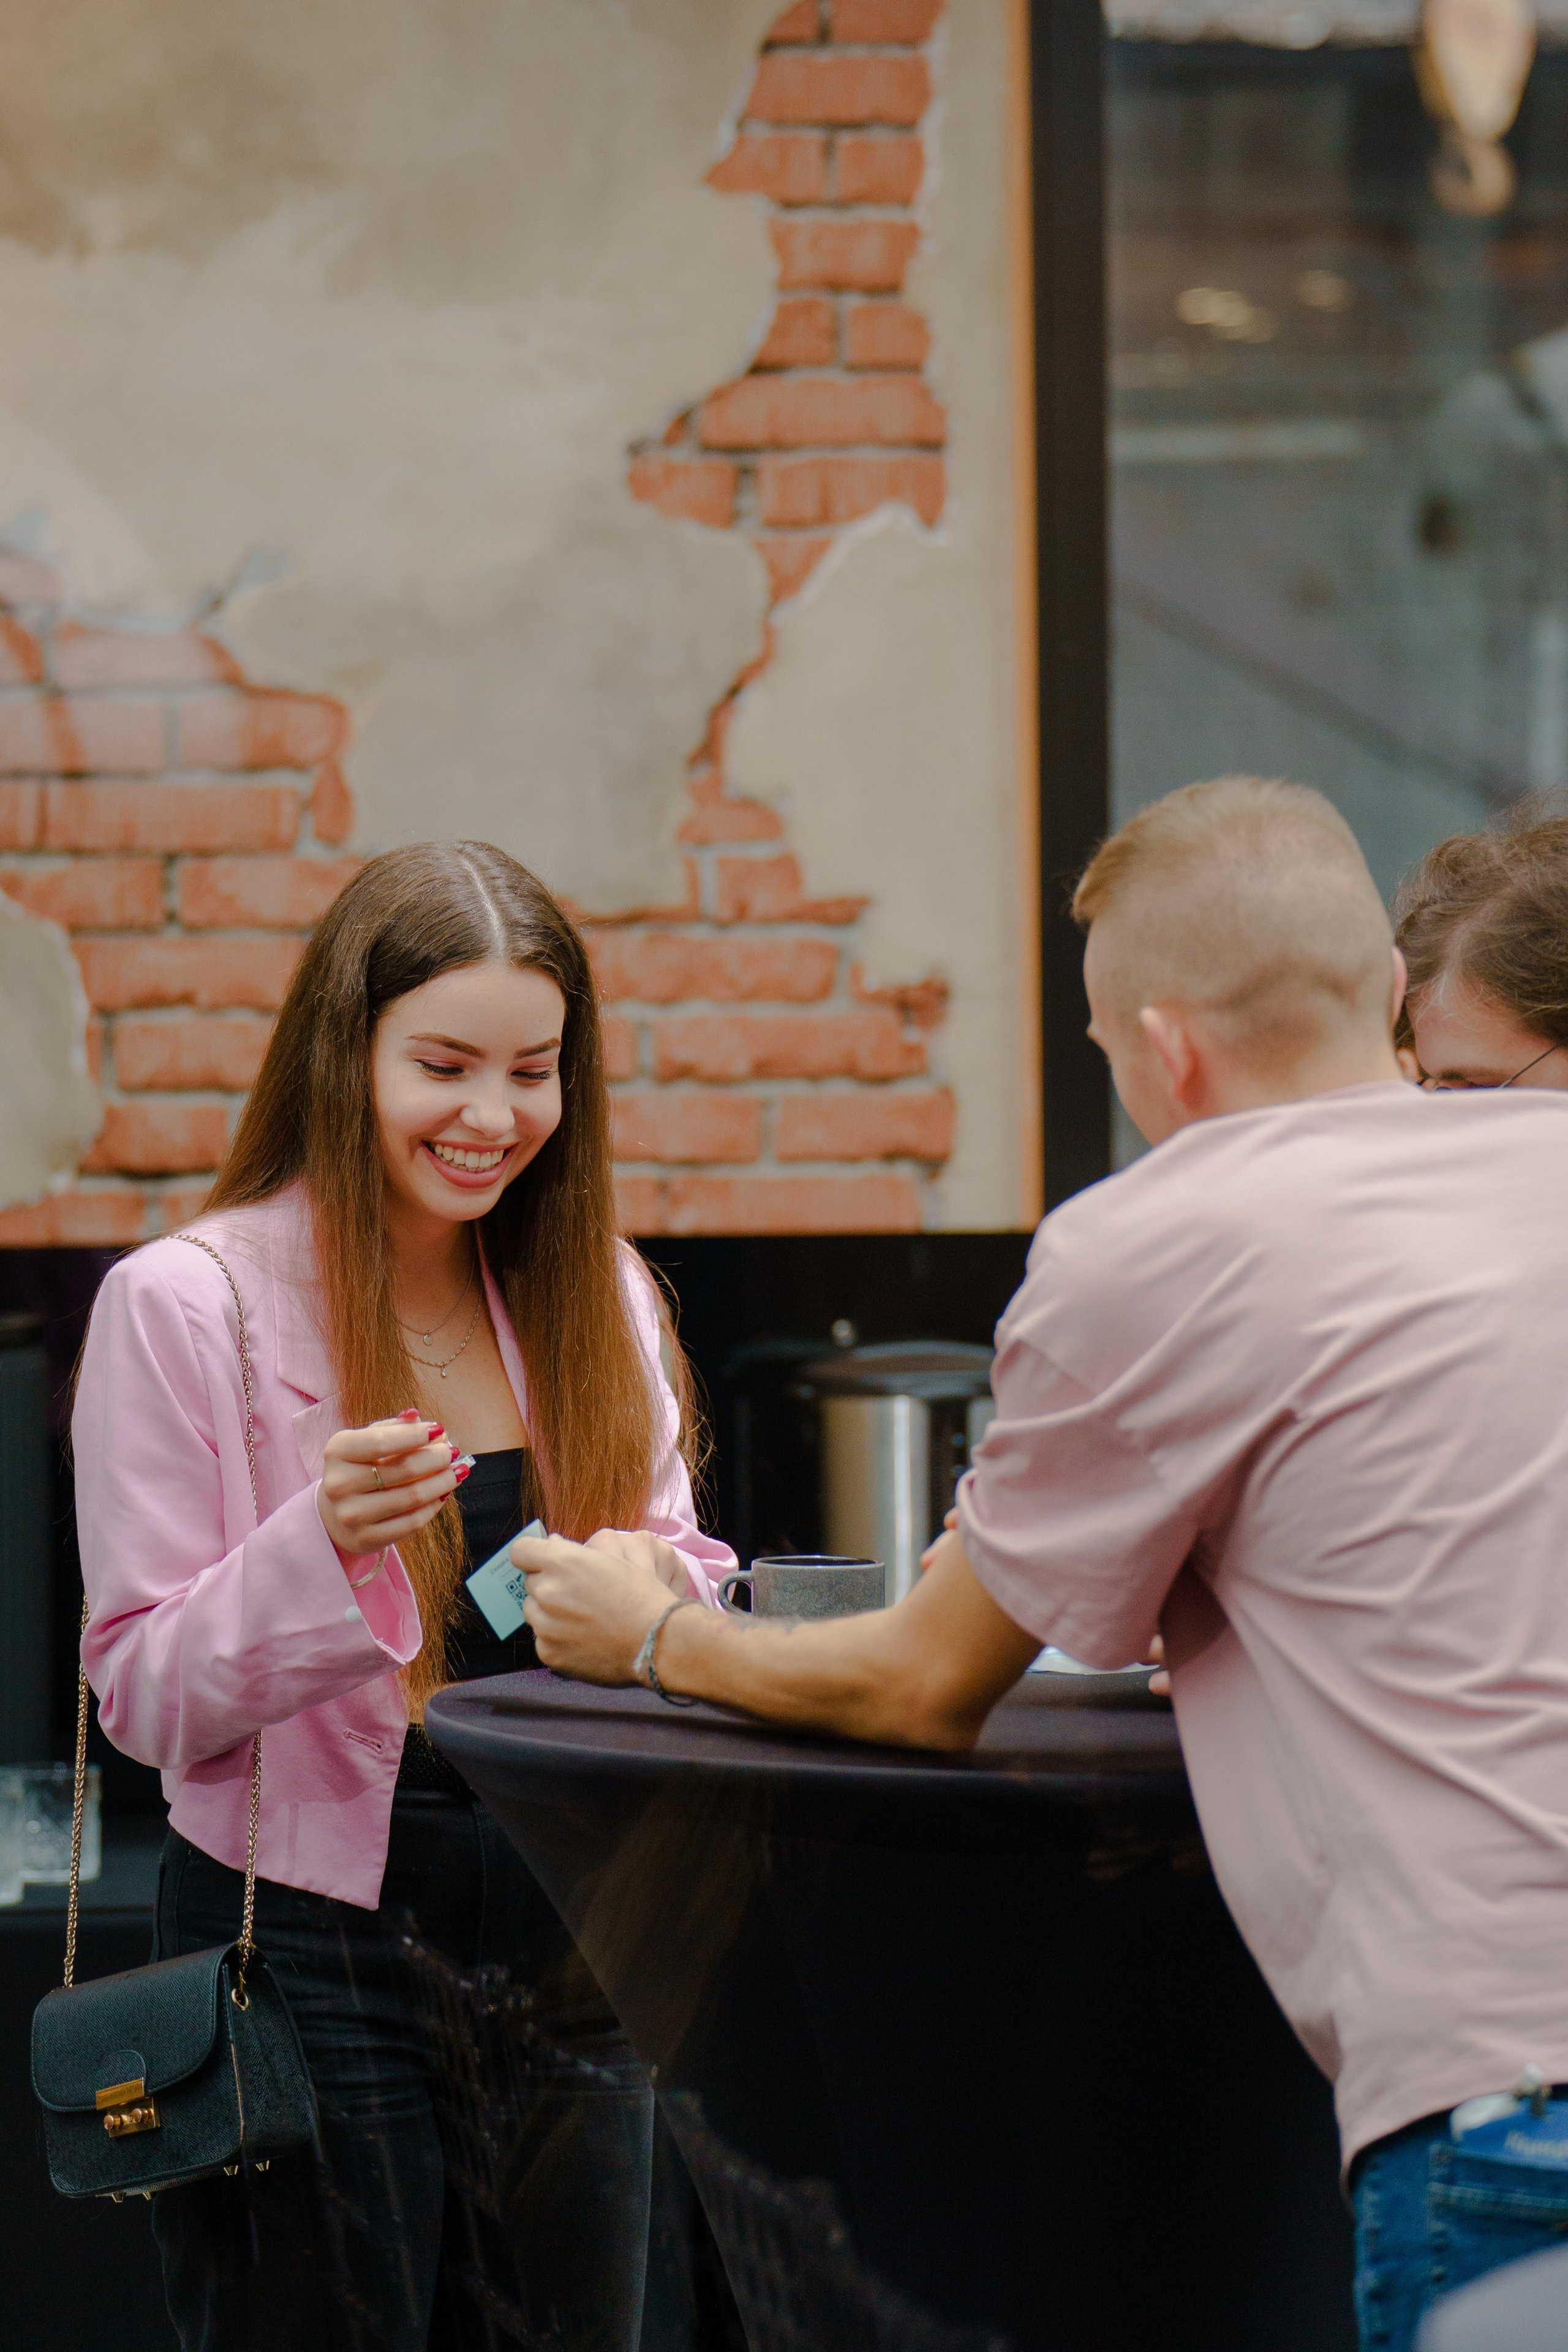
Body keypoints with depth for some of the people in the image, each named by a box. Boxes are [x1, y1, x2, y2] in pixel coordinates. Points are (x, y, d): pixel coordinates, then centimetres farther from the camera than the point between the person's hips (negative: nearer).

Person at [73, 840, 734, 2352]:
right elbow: (146, 1697, -9)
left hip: (568, 1957, 5)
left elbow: (682, 1572, 12)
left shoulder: (595, 1294, 8)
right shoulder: (183, 1305, -8)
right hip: (308, 1956, -5)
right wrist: (319, 1545, -27)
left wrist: (655, 1591, -12)